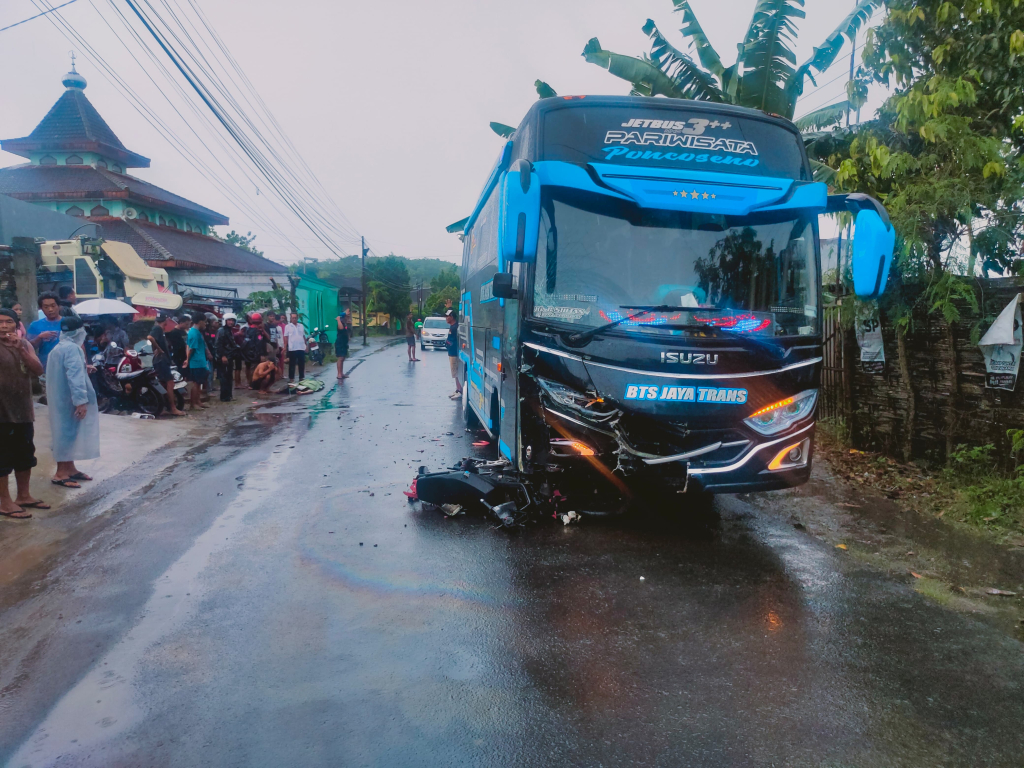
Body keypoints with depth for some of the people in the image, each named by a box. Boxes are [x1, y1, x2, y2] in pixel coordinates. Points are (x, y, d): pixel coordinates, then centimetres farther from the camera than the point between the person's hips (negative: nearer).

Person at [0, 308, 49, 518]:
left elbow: (38, 370, -6)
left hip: (23, 410, 6)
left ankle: (23, 496, 28)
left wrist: (20, 349, -16)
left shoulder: (24, 344, 8)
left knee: (25, 456, 15)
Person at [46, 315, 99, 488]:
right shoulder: (72, 348, -17)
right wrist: (81, 401, -27)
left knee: (67, 433, 17)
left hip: (60, 398, 10)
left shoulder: (57, 348, 16)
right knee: (68, 433, -5)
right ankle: (61, 473, -1)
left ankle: (69, 469, 26)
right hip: (69, 400, -10)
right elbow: (75, 376, -25)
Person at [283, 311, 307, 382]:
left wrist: (306, 345, 12)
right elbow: (286, 337, -1)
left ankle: (301, 378, 15)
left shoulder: (301, 326, 12)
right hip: (292, 348, -3)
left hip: (301, 348, 3)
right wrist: (285, 347, -7)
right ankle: (291, 378, 8)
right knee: (292, 364, 2)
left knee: (302, 364, 7)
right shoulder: (288, 326, 1)